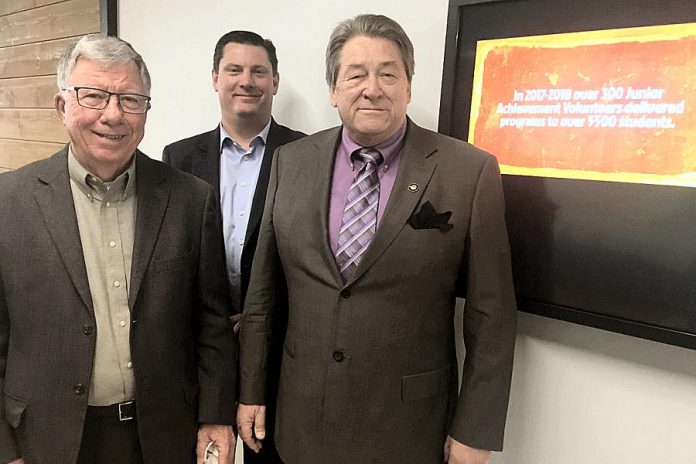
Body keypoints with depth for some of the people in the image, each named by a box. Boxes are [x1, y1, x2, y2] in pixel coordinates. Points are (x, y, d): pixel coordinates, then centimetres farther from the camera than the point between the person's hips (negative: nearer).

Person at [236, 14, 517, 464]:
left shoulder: (471, 171, -11)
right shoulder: (291, 162, -1)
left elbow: (490, 315, -8)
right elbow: (263, 289, 3)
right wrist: (251, 391, 5)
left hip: (407, 428, -2)